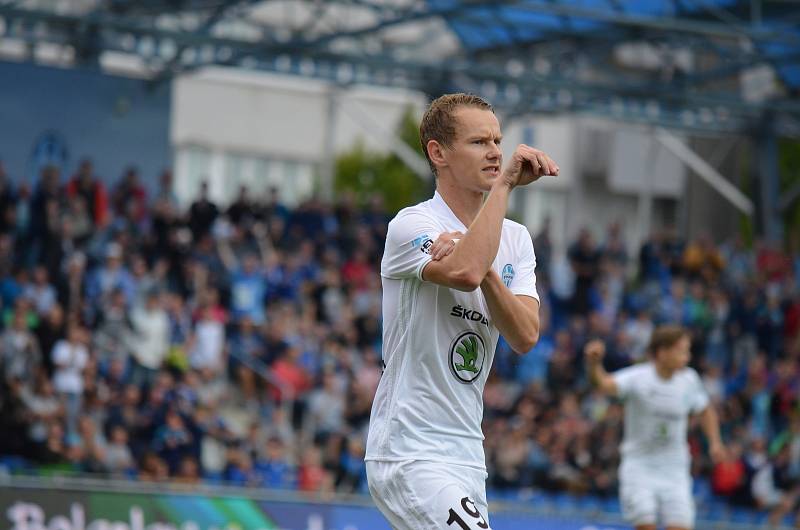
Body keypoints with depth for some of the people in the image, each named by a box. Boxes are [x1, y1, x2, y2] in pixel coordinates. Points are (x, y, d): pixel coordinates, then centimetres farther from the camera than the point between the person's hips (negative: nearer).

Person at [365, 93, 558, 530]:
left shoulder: (515, 239, 12)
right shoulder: (411, 225, -9)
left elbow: (525, 337, -3)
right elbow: (465, 273, -31)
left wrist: (487, 272, -19)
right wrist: (504, 183, -23)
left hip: (466, 456, 8)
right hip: (408, 456, -8)